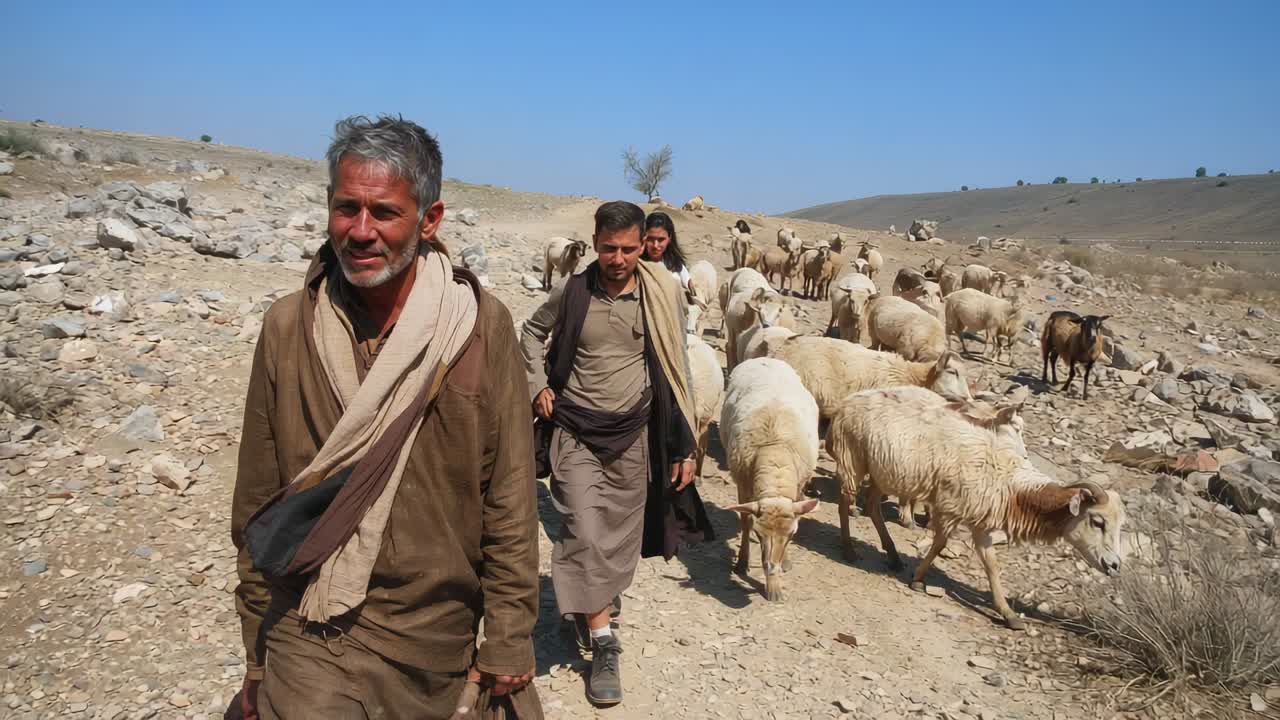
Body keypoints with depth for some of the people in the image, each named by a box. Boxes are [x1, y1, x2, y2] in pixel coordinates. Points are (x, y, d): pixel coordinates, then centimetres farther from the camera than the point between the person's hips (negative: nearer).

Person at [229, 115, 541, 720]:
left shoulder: (481, 325, -10)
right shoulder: (287, 327, -4)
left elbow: (509, 504, -6)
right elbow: (257, 507, 3)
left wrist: (508, 646, -5)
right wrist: (257, 655, 6)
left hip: (438, 646, 0)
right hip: (308, 644, 1)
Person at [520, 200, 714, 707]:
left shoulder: (663, 295, -6)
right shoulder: (573, 291, -5)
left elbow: (676, 373, -1)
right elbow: (534, 331, 15)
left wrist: (684, 446, -2)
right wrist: (538, 384, 0)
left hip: (634, 434, 1)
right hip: (576, 430, -1)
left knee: (621, 536, 13)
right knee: (584, 533, -9)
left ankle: (591, 606, 38)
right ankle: (602, 643, 1)